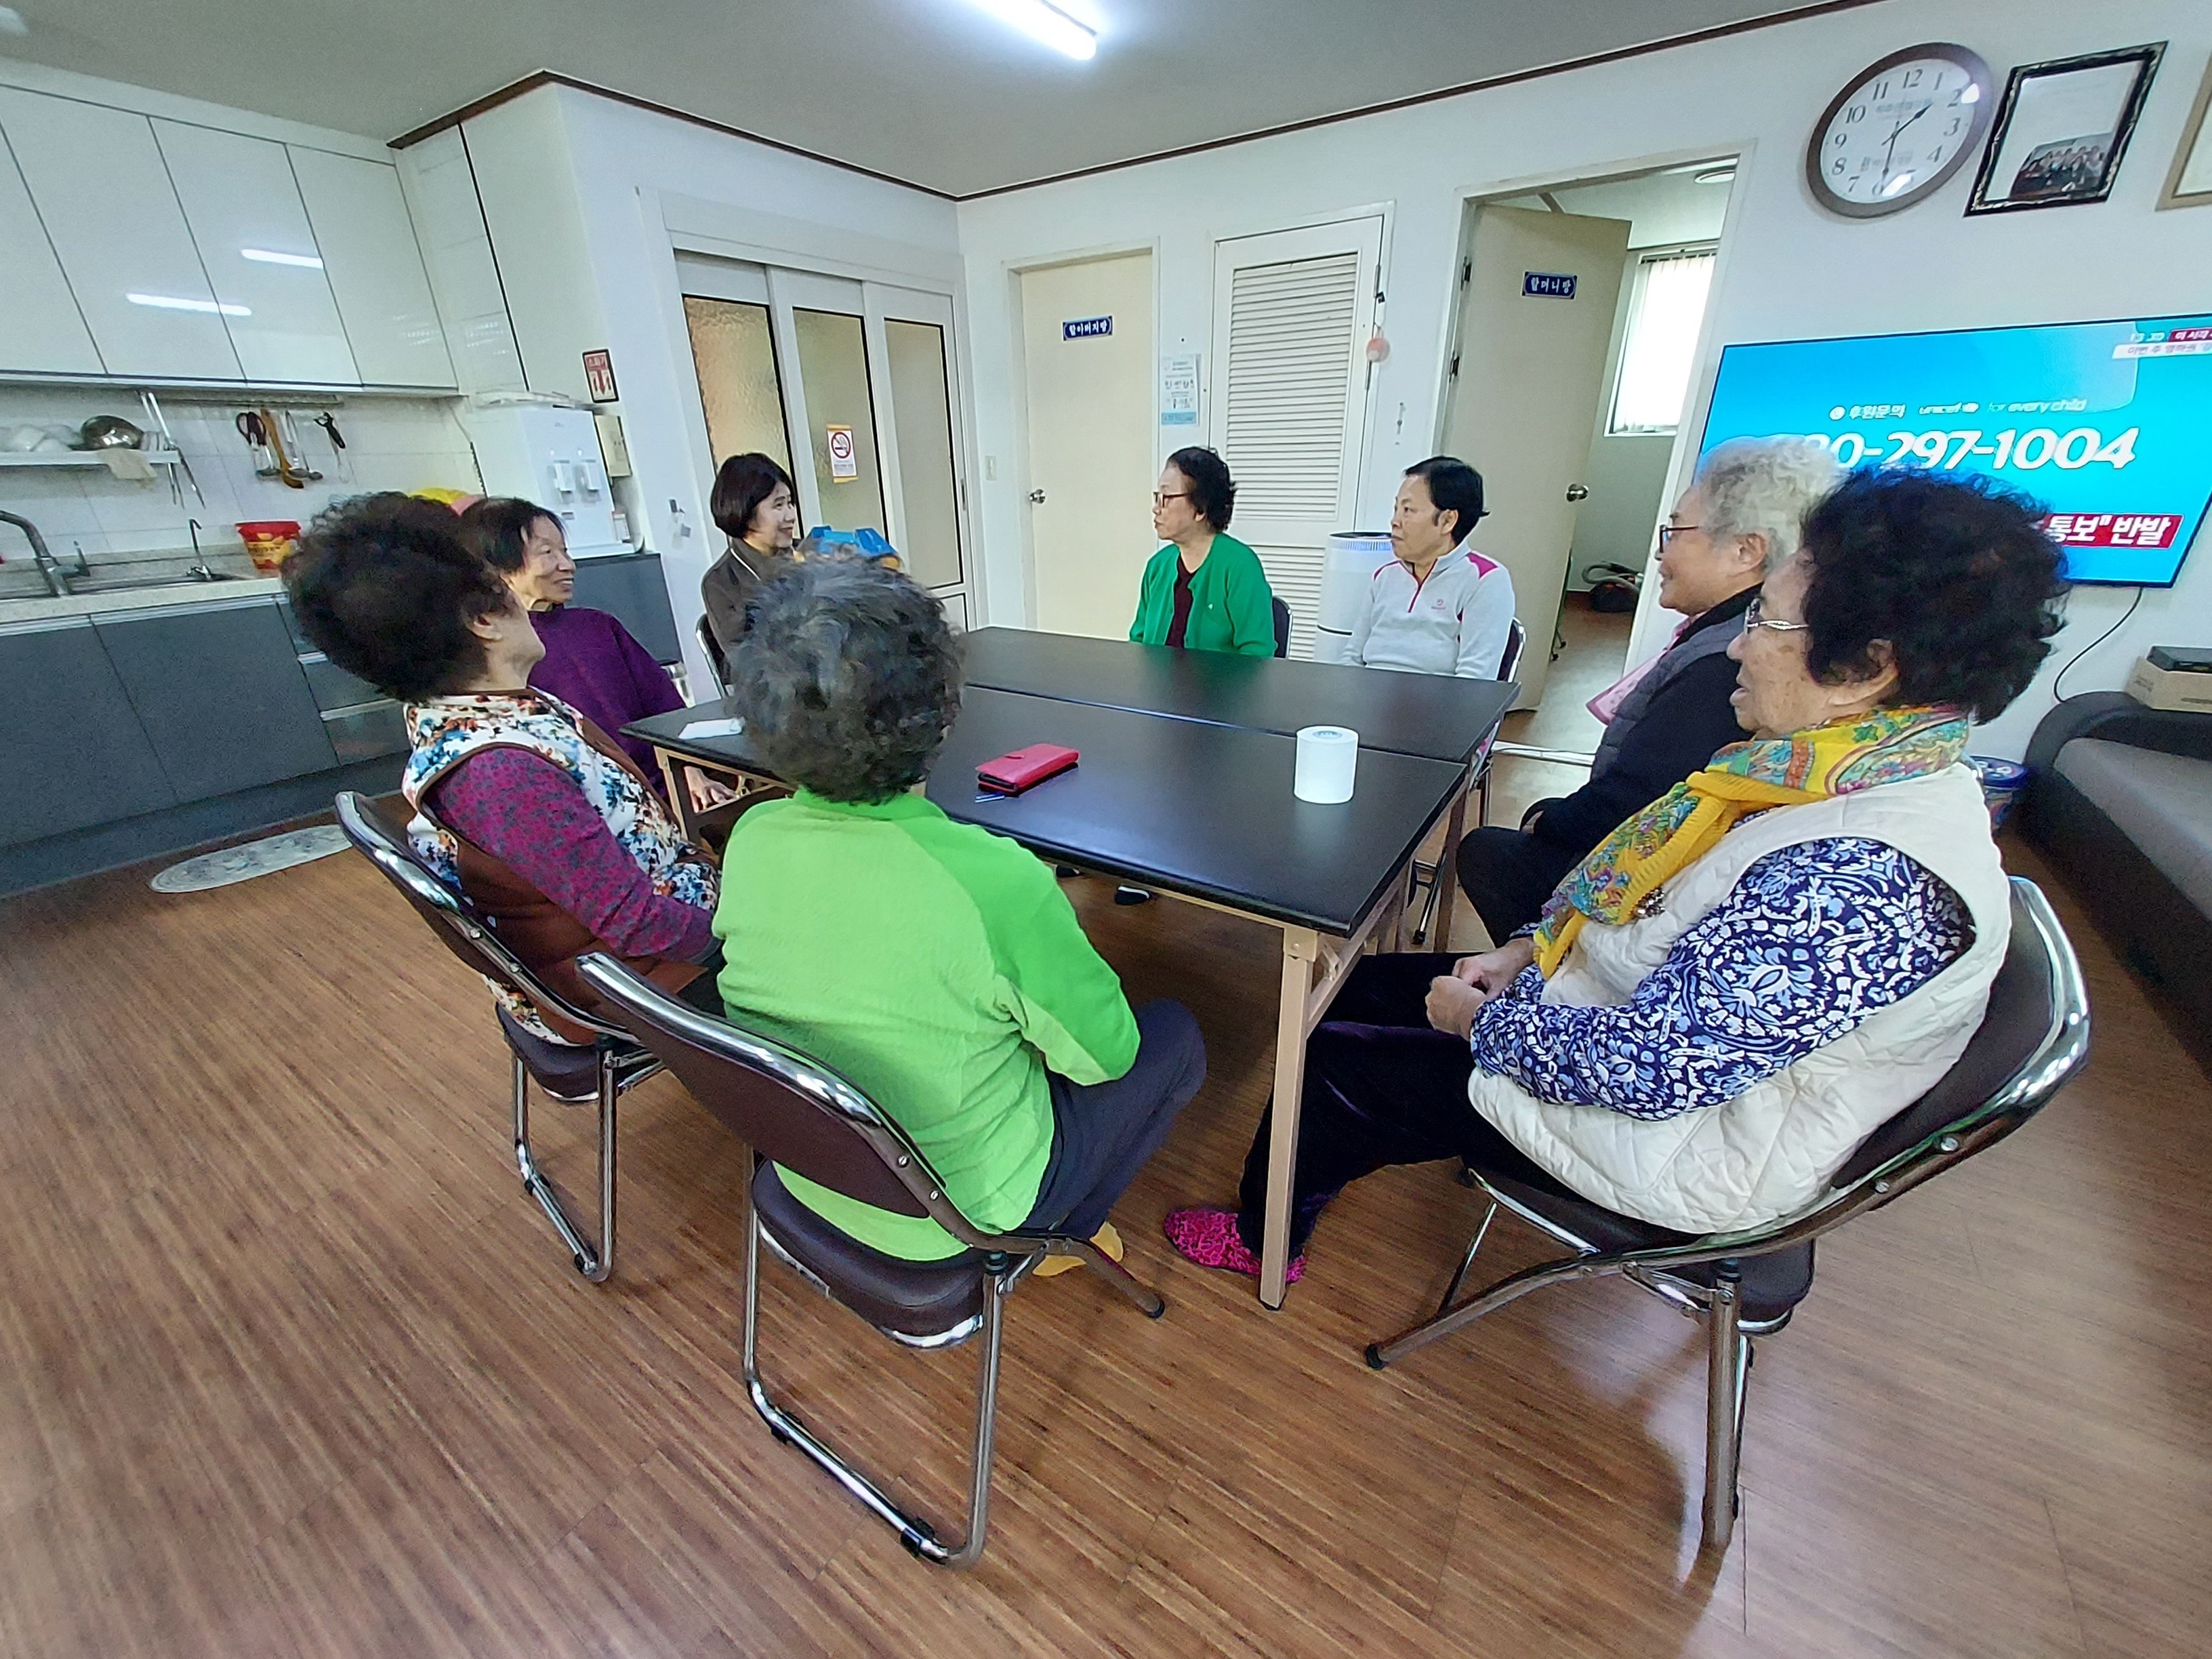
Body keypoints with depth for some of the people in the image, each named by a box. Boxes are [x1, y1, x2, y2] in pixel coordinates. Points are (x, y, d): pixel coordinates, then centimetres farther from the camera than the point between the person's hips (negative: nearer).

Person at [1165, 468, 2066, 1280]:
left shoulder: (1859, 877, -34)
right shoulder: (1849, 773, -3)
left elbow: (1657, 1066, -32)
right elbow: (1651, 882, 7)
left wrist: (1481, 1021, -18)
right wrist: (1528, 951, 0)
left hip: (1683, 1145, -9)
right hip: (1645, 1019, 9)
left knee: (1335, 1058, -2)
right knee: (1362, 985, 11)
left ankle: (1262, 1235, 28)